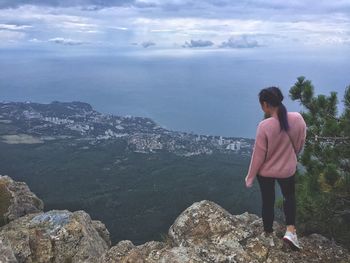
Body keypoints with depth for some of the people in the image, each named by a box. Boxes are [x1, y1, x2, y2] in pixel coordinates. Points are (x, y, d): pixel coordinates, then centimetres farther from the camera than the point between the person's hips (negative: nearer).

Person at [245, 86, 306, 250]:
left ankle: (268, 234, 36)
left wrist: (250, 178, -4)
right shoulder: (298, 118, -18)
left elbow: (258, 155, -19)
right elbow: (300, 144, -1)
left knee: (268, 202, 18)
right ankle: (290, 230, 14)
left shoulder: (264, 126, -28)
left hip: (265, 172, -2)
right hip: (287, 169, 2)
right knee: (289, 197, 28)